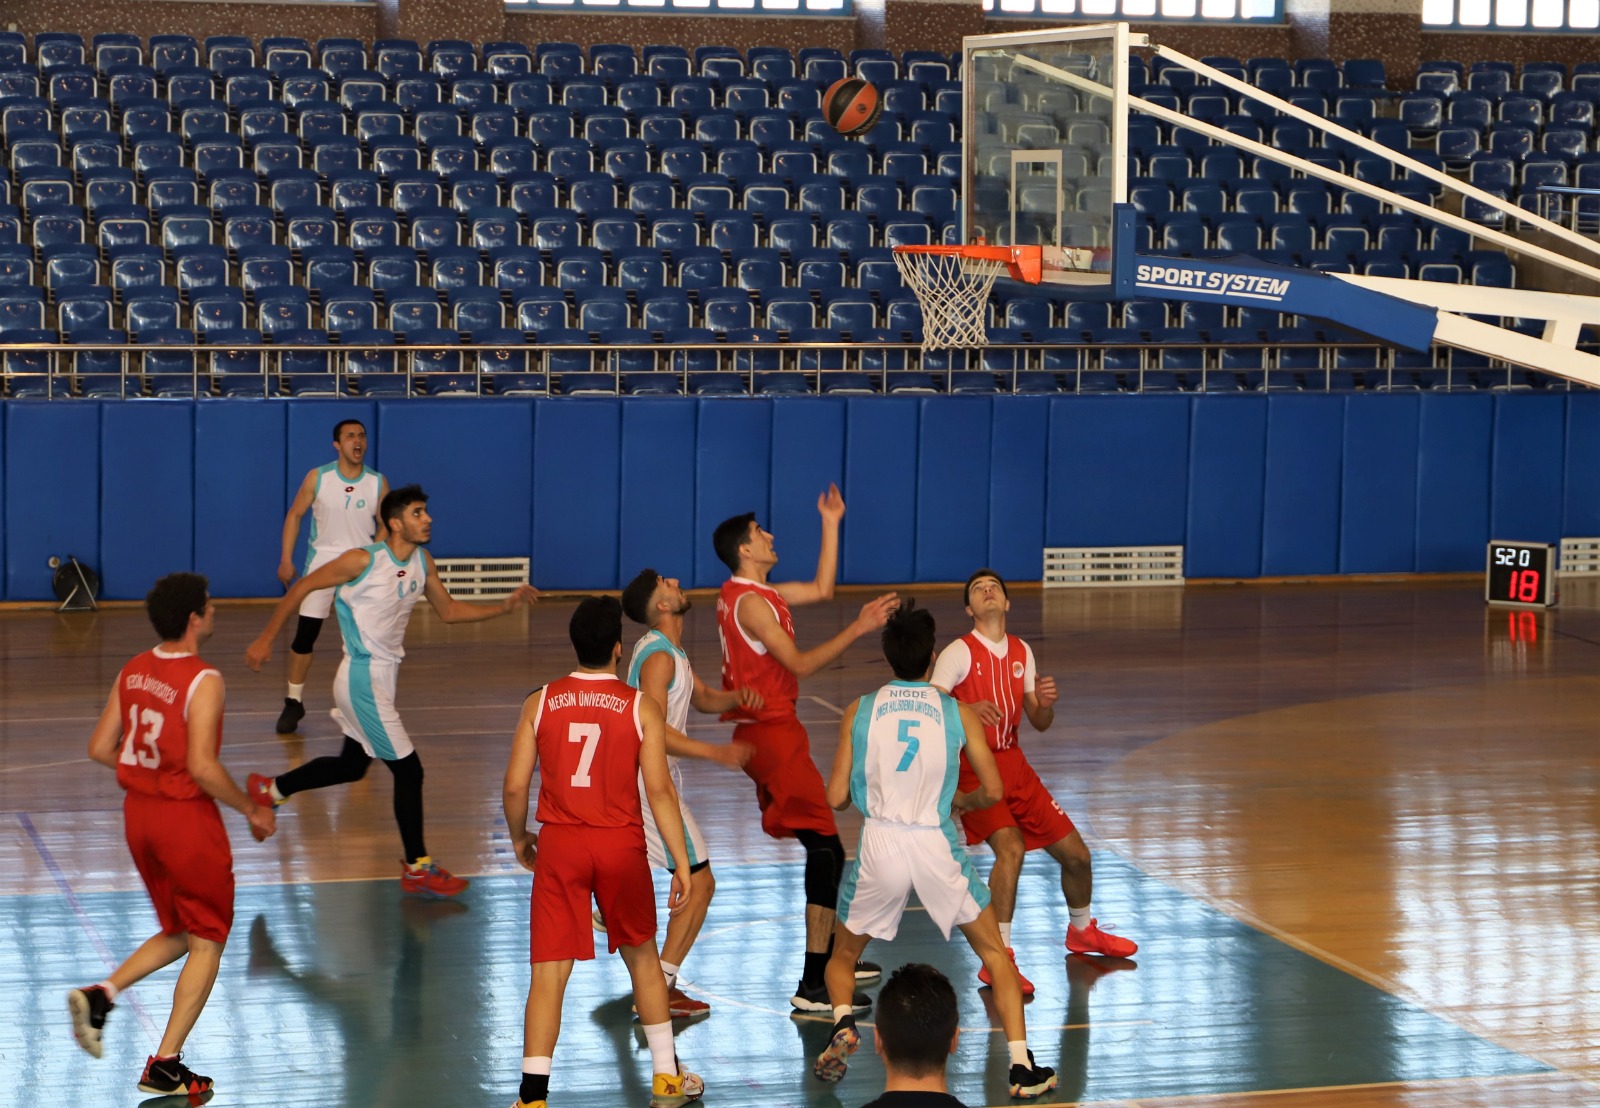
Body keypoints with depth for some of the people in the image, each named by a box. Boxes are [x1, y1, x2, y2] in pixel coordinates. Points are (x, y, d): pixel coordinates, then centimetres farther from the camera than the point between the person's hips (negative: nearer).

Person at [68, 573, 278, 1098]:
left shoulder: (133, 671, 4)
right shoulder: (203, 680, -18)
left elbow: (100, 748, 6)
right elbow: (202, 766, -24)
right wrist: (252, 811, -12)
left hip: (137, 813, 7)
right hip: (186, 818, -7)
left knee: (177, 934, 23)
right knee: (207, 942, 7)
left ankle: (101, 994, 2)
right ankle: (165, 1066, 4)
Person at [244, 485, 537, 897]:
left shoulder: (422, 562, 3)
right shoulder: (364, 561, -19)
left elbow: (449, 610, 15)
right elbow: (302, 587, -11)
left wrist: (504, 607, 3)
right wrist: (266, 639, -9)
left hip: (381, 677, 9)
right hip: (363, 680, -9)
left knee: (352, 765, 23)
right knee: (408, 770, -6)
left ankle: (269, 789, 41)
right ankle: (418, 869, 4)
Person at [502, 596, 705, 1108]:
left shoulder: (540, 703, 0)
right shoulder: (641, 707, -3)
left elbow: (516, 785, -1)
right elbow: (659, 789, -8)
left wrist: (519, 838, 17)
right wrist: (681, 862, -3)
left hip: (559, 845, 0)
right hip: (621, 845, 0)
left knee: (548, 974, 0)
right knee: (641, 956, 21)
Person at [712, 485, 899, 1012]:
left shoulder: (756, 593, 14)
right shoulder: (750, 603, -17)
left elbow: (822, 589, 22)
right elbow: (800, 664, -20)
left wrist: (831, 524, 19)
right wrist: (857, 629, -21)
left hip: (768, 728, 11)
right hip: (772, 733, -11)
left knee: (822, 846, 20)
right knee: (826, 849, -12)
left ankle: (829, 954, 31)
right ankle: (814, 985, -15)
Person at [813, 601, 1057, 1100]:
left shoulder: (860, 710, 3)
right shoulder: (957, 712, 3)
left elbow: (836, 796, 3)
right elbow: (992, 791, 5)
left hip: (880, 846, 1)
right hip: (937, 847, 0)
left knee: (843, 955, 23)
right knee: (994, 952, 16)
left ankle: (843, 1023, -6)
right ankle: (1022, 1068, 7)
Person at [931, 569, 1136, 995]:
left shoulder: (1021, 652, 9)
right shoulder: (959, 653, -9)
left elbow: (1040, 722, 13)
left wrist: (1046, 702, -9)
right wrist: (969, 709, -34)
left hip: (1013, 764, 6)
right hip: (972, 766, -6)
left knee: (1075, 852, 10)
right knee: (1010, 846, -29)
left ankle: (1082, 931, 39)